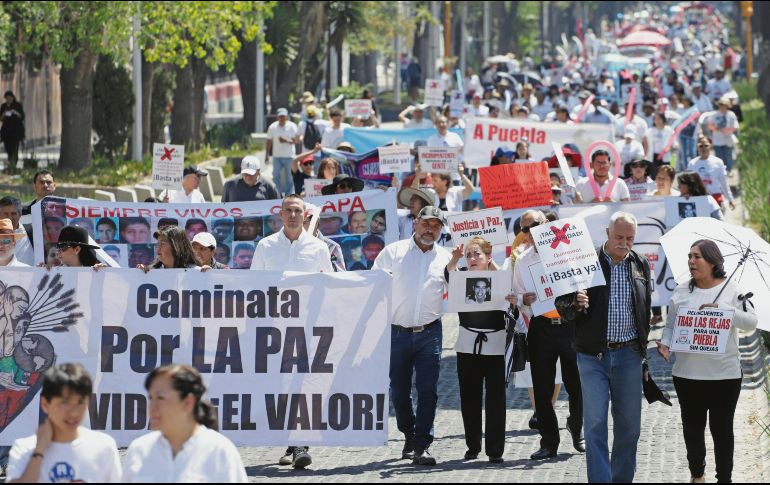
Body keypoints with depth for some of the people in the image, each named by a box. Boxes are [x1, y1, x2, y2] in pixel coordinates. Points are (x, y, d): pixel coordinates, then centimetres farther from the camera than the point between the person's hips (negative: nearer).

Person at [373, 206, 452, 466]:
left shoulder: (446, 258, 8)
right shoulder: (393, 252, 5)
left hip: (429, 334, 0)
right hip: (397, 333, 0)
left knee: (428, 391, -9)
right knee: (399, 391, 7)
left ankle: (421, 447, -8)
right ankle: (409, 437, 28)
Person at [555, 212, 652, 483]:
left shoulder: (641, 265, 8)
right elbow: (562, 305, -1)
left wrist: (643, 354, 15)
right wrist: (575, 305, -24)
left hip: (629, 355, 3)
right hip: (593, 356, -3)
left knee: (629, 425, 8)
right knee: (595, 424, -7)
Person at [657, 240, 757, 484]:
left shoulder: (731, 290, -1)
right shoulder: (681, 291, 6)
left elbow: (751, 322, -7)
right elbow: (670, 325, 12)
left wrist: (721, 309, -19)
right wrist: (665, 343, -8)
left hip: (724, 373, -3)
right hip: (687, 373, 3)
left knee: (721, 428, 1)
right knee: (692, 427, 11)